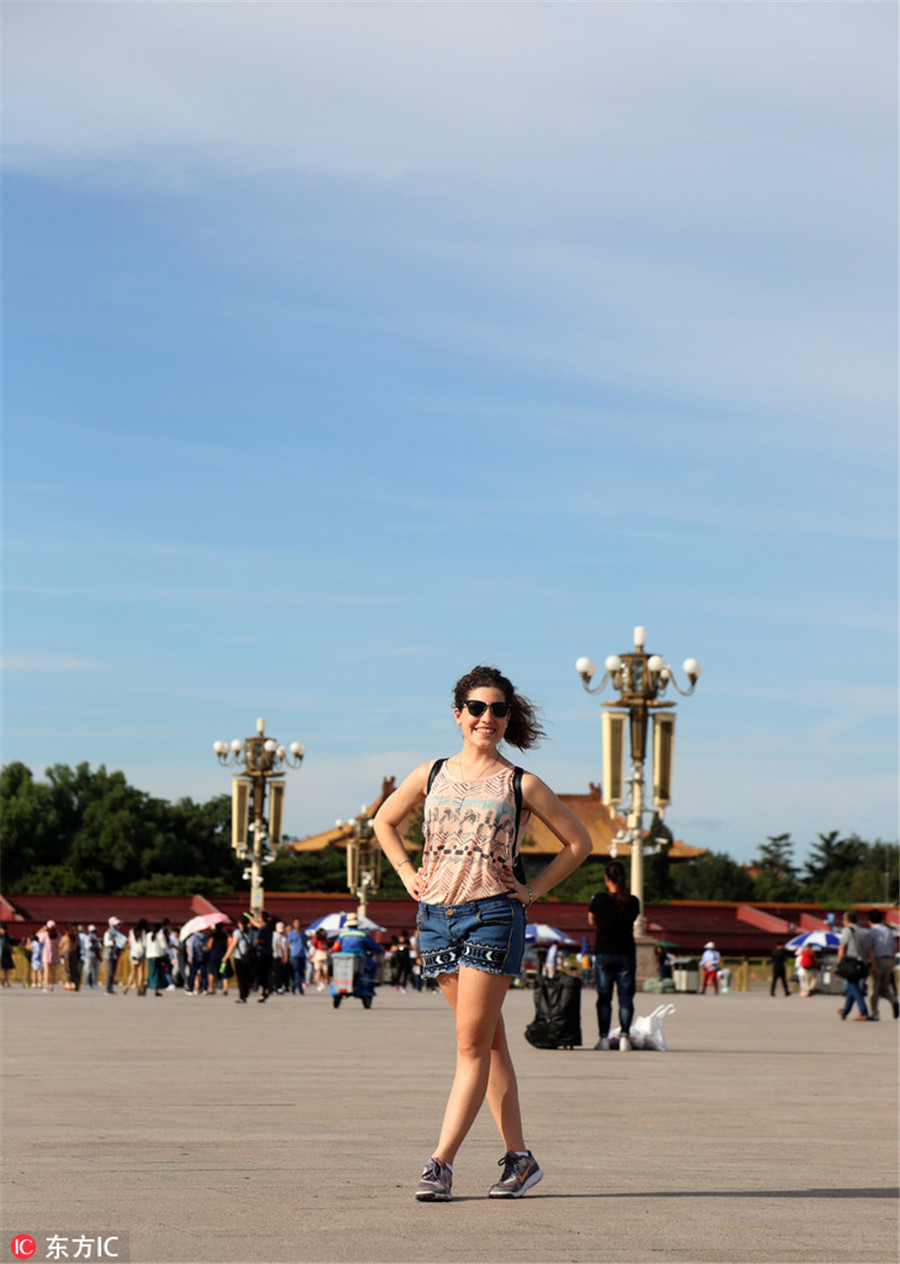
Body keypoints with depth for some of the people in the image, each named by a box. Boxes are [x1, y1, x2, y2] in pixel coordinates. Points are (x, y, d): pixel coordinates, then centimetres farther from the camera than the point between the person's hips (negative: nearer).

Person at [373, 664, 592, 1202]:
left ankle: (441, 1163, -10)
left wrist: (535, 889, 1)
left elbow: (579, 841, 9)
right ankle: (519, 1157, 15)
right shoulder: (431, 775, 9)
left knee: (473, 1045, -8)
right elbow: (385, 821, 25)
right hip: (437, 915, 4)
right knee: (490, 1042, 9)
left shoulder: (521, 785, 1)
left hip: (494, 916, -4)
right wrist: (407, 874, 12)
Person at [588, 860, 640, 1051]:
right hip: (626, 954, 1)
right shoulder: (633, 901, -3)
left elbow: (592, 922, 8)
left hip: (603, 954, -1)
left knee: (604, 998, 5)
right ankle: (624, 1036, -4)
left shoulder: (599, 899, -8)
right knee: (625, 997, 4)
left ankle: (604, 1037, 2)